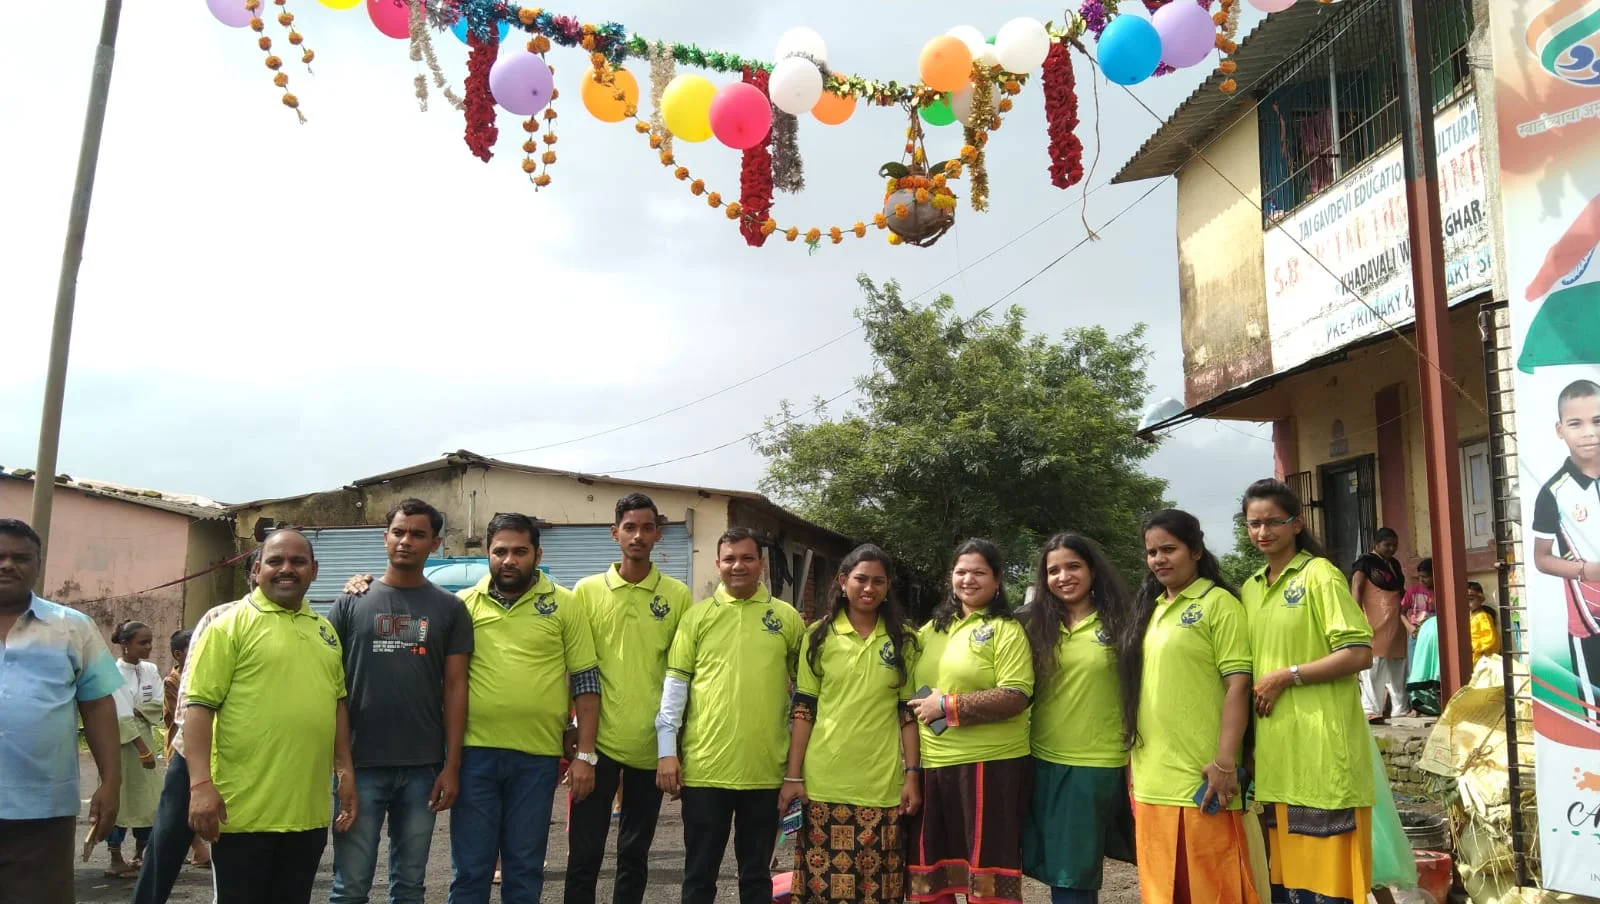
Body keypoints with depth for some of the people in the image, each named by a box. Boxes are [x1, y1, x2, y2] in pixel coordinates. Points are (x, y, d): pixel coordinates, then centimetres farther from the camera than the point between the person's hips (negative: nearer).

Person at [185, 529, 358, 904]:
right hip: (244, 811, -5)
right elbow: (200, 705, -10)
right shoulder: (231, 624, -4)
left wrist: (345, 770, 11)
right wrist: (201, 783, -17)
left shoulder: (324, 630, 13)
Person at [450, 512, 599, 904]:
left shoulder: (565, 604, 0)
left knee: (525, 871, 11)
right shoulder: (464, 604, 3)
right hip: (475, 753, 1)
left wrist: (585, 754, -4)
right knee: (470, 869, 9)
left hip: (538, 757, -1)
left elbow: (585, 683, 1)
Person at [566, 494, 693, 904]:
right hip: (599, 739, -1)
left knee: (635, 853, 13)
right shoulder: (587, 590, 0)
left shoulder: (678, 595, 1)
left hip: (652, 743, 1)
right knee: (584, 852, 4)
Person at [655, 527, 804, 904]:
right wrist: (666, 750, -3)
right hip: (704, 767, 0)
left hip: (765, 770, 1)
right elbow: (675, 684, 2)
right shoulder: (697, 615, 2)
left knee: (756, 873, 13)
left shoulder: (787, 617, 4)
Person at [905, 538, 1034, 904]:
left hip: (988, 764, -6)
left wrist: (947, 705, -17)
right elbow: (914, 690, 23)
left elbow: (1015, 698, -17)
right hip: (933, 765, 6)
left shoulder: (1006, 629, -5)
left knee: (986, 866, 3)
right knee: (931, 873, 13)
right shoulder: (933, 627, 13)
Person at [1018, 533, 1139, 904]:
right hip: (1042, 761, 3)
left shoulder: (1119, 622, -3)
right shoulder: (1034, 624, 4)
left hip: (1098, 764, -3)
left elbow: (1137, 693, -2)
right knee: (1056, 868, 11)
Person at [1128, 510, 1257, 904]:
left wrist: (1225, 762, -18)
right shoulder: (1149, 608, 14)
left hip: (1199, 776, -7)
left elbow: (1238, 684, -12)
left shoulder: (1218, 603, -7)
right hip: (1151, 778, 7)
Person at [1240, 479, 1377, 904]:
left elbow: (1359, 652, -13)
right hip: (1274, 748, 7)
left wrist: (1287, 676, -14)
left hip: (1320, 747, -6)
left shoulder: (1319, 574, -5)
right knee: (1285, 868, 12)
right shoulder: (1251, 589, 14)